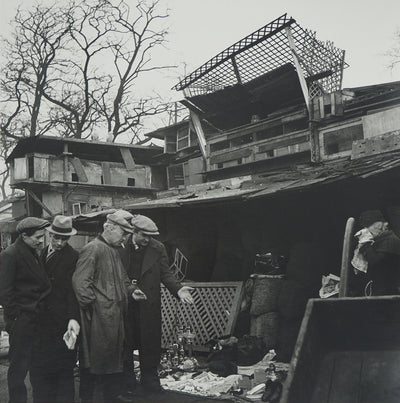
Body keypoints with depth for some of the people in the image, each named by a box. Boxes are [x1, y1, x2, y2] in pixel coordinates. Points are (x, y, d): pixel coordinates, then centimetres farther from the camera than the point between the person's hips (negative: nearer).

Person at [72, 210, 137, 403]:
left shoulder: (114, 251, 18)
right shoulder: (92, 249, -13)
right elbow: (80, 282, -19)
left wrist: (131, 290, 11)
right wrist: (91, 303, -17)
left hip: (115, 315, 9)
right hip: (98, 317, -9)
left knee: (115, 356, 14)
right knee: (94, 359, 0)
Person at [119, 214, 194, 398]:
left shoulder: (158, 248, 1)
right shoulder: (120, 247, -4)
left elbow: (165, 273, 0)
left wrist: (177, 288, -16)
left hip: (149, 306, 1)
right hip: (125, 305, -1)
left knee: (150, 345, 9)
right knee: (125, 346, 8)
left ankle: (150, 382, 25)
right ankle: (127, 385, 22)